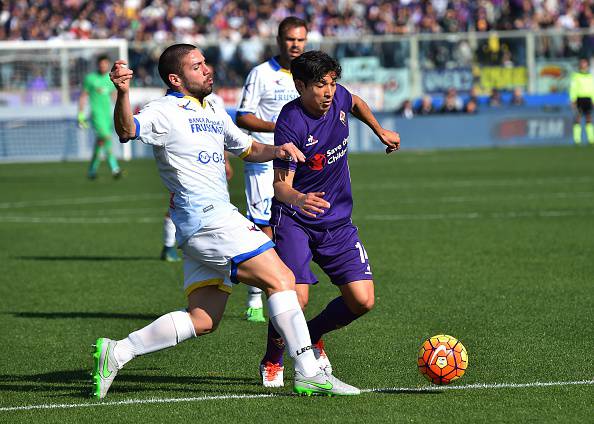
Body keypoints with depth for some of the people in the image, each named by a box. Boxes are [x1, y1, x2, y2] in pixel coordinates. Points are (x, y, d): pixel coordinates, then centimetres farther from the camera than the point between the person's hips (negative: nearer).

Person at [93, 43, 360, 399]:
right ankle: (308, 374, -10)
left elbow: (247, 149, 34)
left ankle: (118, 352, 7)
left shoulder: (213, 112, 22)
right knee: (281, 280, -11)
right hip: (205, 216, -9)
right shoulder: (166, 111, -6)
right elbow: (127, 130, -25)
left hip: (216, 216, 9)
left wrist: (277, 151, 12)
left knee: (202, 320, 4)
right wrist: (123, 93, -44)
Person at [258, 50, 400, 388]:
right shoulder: (291, 123, -21)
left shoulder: (338, 98, -3)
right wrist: (298, 199, -44)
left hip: (338, 221, 6)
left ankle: (312, 336, 25)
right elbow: (280, 183, -24)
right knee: (297, 297, -21)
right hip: (295, 221, -6)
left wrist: (381, 132, 29)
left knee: (362, 301, -5)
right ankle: (273, 361, 8)